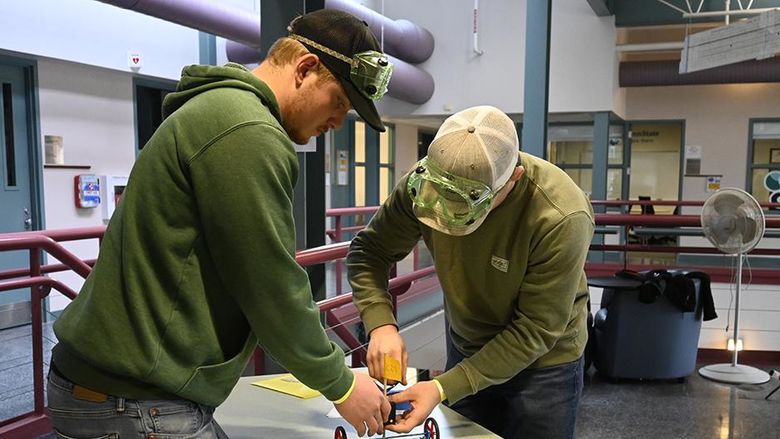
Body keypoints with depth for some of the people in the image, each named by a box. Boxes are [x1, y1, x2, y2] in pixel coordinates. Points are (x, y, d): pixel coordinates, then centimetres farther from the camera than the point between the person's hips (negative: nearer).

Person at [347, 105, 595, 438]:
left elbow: (535, 332, -26)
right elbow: (368, 253, -10)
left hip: (543, 361, -3)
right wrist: (381, 324, -28)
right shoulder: (424, 180, -22)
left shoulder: (562, 218, -33)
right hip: (464, 346, 4)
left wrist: (443, 389, -32)